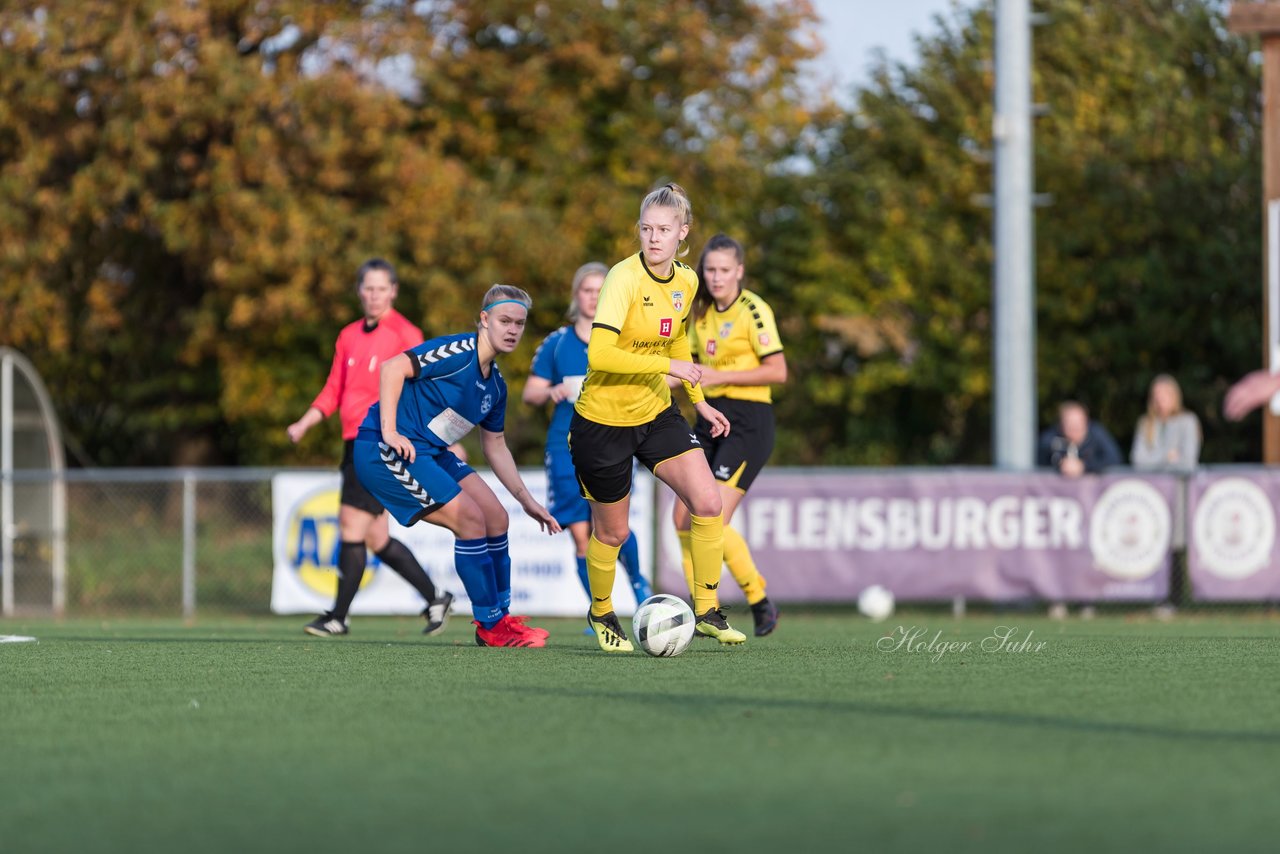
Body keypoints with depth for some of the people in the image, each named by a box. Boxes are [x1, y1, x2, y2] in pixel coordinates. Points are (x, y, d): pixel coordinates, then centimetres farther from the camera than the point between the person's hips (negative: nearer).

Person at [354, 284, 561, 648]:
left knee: (496, 519, 7)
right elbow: (393, 368, -24)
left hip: (432, 452, 10)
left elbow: (495, 447, 22)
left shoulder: (495, 384, 11)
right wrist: (390, 433, -27)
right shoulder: (459, 352, -17)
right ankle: (491, 626, -4)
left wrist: (527, 500, 20)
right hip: (385, 450, -10)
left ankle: (500, 619, 17)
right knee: (471, 520, -15)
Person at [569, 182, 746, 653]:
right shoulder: (624, 278, -23)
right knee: (612, 532, 7)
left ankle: (706, 612, 3)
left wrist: (700, 401, 18)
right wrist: (669, 365, -29)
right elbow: (599, 354, -32)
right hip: (603, 420, -6)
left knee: (708, 503, -11)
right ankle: (601, 613, 35)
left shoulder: (686, 281, -1)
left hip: (656, 413, 6)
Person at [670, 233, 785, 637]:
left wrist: (722, 377, -18)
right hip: (711, 419, 8)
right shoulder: (701, 313, 13)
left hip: (748, 422, -8)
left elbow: (778, 371, -16)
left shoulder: (753, 310, -10)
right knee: (683, 517, 1)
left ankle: (760, 601, -1)